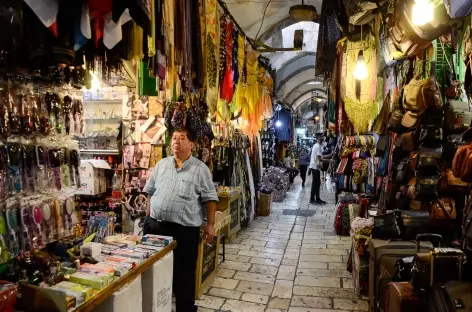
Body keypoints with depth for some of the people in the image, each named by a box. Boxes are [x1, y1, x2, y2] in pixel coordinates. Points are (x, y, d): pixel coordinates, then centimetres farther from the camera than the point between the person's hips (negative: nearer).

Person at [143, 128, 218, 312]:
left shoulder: (200, 169, -4)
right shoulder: (161, 165, 8)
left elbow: (210, 198, -4)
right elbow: (150, 191, 15)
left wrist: (210, 225, -6)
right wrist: (149, 217, 12)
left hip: (185, 229, -4)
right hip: (155, 225, 5)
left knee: (184, 273, 8)